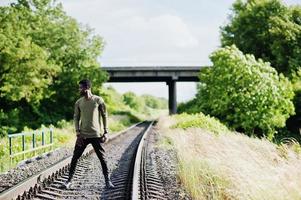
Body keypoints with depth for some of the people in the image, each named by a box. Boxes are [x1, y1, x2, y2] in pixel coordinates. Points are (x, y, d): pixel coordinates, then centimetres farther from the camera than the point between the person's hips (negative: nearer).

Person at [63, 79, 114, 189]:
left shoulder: (98, 100, -4)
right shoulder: (78, 102, 3)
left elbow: (104, 116, 2)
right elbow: (76, 118, 6)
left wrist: (106, 132, -3)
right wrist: (78, 134, -5)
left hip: (96, 135, -2)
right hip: (83, 135, 2)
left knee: (102, 158, 0)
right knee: (75, 157, 1)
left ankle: (107, 180, 9)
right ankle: (69, 180, 9)